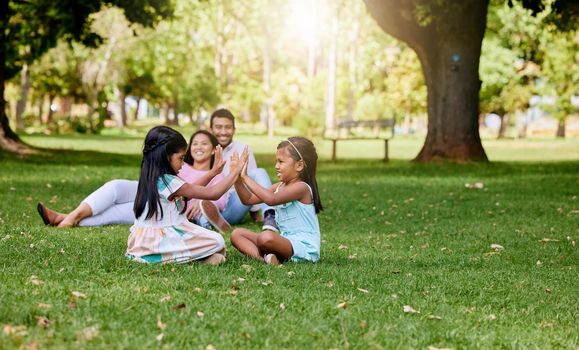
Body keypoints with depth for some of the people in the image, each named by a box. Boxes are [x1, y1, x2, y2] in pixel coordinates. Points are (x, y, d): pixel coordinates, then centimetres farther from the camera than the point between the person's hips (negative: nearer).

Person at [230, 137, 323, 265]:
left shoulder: (301, 187, -15)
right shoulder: (279, 187, 13)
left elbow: (271, 199, -31)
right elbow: (248, 200, 11)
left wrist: (246, 178, -26)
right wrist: (238, 179, -5)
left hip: (303, 246, -10)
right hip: (285, 241, 10)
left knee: (266, 237, -40)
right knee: (237, 234, 4)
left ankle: (263, 254, -6)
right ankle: (262, 257, -22)